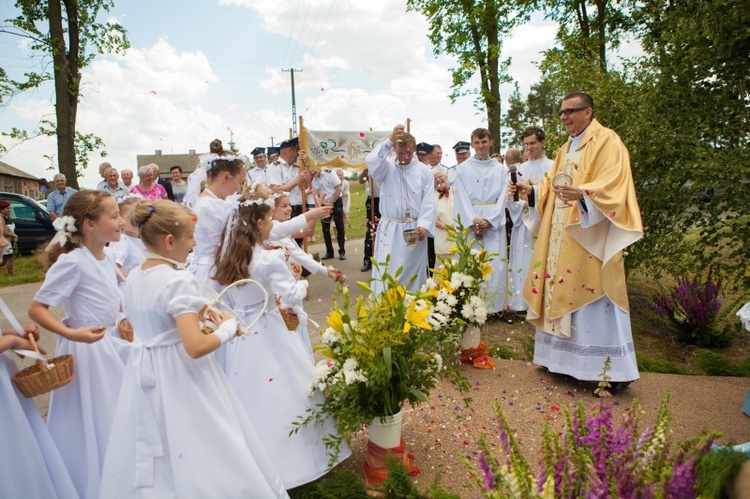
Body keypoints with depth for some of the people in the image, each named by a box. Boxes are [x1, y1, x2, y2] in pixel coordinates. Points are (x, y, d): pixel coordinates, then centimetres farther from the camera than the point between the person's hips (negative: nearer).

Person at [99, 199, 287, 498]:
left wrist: (197, 311, 10)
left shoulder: (133, 277, 3)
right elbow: (196, 347, -30)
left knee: (149, 458, 22)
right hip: (179, 379, -8)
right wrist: (228, 327, -14)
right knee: (190, 458, 6)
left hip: (143, 372, 8)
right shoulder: (179, 281, -23)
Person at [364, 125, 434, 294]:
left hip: (415, 229, 1)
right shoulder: (387, 167, 2)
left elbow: (428, 201, -1)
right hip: (390, 229, -1)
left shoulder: (424, 171, 4)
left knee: (413, 271, 9)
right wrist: (389, 140, -27)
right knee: (387, 272, -1)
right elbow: (371, 161, -20)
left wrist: (423, 225, -14)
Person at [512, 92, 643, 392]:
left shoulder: (607, 141, -4)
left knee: (595, 296, -8)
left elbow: (613, 185, -17)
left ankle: (614, 370, 1)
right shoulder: (565, 150, 21)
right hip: (562, 235, 8)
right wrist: (532, 190, 5)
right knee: (561, 291, 8)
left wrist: (582, 193, -35)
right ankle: (563, 358, 18)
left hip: (592, 235, -8)